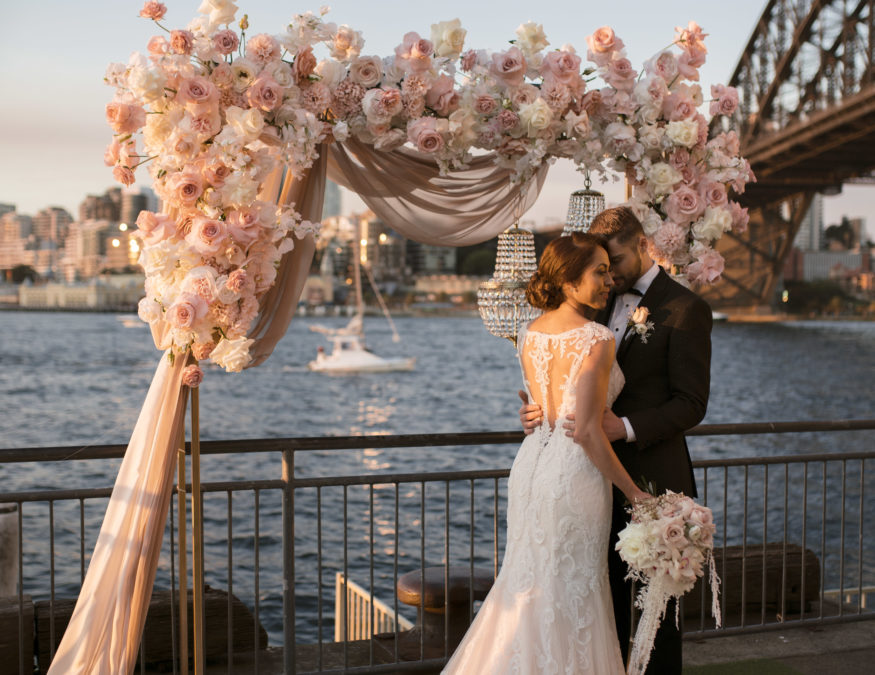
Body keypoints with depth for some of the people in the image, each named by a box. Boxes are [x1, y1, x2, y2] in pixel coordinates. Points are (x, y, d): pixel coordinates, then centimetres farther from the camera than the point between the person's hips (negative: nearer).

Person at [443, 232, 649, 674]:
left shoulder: (530, 334, 5)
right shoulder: (596, 339, -17)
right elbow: (587, 431, -20)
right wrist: (632, 491, -12)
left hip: (531, 467, 7)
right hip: (574, 473, -7)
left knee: (528, 584, 19)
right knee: (571, 594, 6)